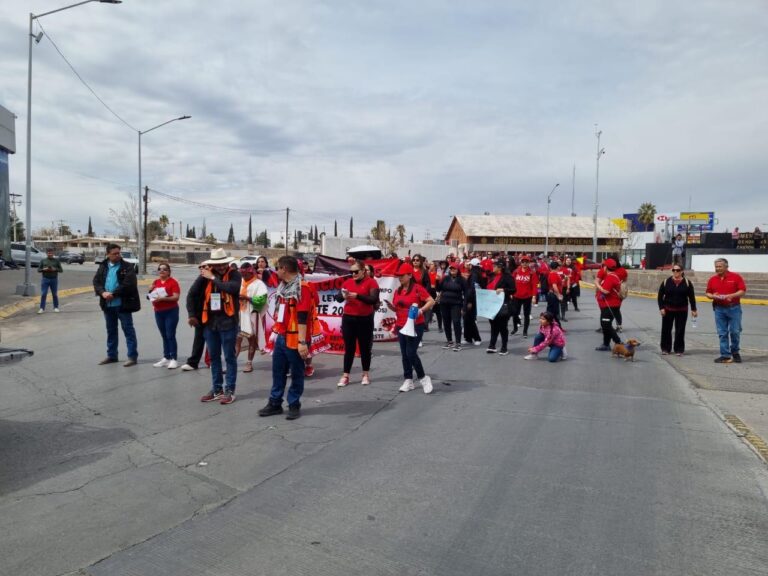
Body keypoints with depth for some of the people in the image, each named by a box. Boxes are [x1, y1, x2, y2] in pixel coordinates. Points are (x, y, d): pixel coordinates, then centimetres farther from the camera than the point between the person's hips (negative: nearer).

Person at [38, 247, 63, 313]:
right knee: (43, 294, -4)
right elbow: (38, 269, 7)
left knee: (55, 294, 8)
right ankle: (42, 308, 0)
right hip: (45, 279, 0)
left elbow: (61, 270, 3)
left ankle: (56, 307, 20)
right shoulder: (43, 260, 6)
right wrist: (44, 269, -13)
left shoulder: (56, 260, 5)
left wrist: (55, 269, -15)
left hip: (54, 279, 0)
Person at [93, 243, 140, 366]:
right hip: (108, 305, 6)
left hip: (123, 304, -6)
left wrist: (113, 294, -18)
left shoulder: (128, 267, -6)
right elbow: (96, 281, 5)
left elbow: (128, 284, -16)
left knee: (128, 330, -1)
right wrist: (103, 292, -14)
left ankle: (132, 357, 3)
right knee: (111, 331, 17)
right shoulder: (102, 267, 11)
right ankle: (111, 355, 29)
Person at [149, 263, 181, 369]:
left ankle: (174, 359, -2)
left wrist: (163, 298, -26)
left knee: (170, 336, -6)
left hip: (171, 312, -6)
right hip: (158, 312, 6)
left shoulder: (173, 282, -7)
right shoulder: (156, 282, 12)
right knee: (164, 336, 12)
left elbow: (176, 297, -17)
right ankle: (166, 358, 18)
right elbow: (150, 296, 19)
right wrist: (150, 291, -2)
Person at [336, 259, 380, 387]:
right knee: (349, 348, 7)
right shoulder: (347, 282, 6)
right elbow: (338, 298, 2)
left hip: (365, 320, -3)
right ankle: (345, 376, 12)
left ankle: (366, 375, 22)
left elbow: (374, 300, -17)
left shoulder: (371, 282, -6)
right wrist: (343, 296, -21)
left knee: (364, 347, 9)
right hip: (348, 319, 3)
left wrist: (357, 295, -26)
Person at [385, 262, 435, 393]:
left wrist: (421, 310, -25)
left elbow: (431, 301, -12)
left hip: (415, 326, -7)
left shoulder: (417, 288, -10)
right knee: (404, 354, 9)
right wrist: (390, 306, -3)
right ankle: (408, 381, 19)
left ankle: (423, 378, 8)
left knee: (411, 353, -10)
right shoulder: (397, 291, 9)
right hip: (401, 326, 7)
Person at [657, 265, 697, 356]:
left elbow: (691, 297, 2)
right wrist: (661, 308, -7)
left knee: (680, 330, 3)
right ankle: (665, 348, 17)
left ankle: (679, 349, 15)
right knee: (666, 329, 5)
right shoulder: (666, 282, -1)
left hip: (682, 311, 0)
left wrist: (693, 309, 0)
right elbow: (660, 296, 1)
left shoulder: (687, 282, -1)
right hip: (668, 310, 0)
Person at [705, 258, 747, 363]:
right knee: (722, 333, 3)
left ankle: (735, 352, 24)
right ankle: (725, 355, 8)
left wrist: (731, 295, -21)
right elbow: (708, 293, 13)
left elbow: (743, 291, -5)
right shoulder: (712, 279, 8)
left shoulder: (735, 277, -2)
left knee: (735, 331, 2)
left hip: (734, 308, -3)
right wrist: (712, 296, -9)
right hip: (719, 309, 3)